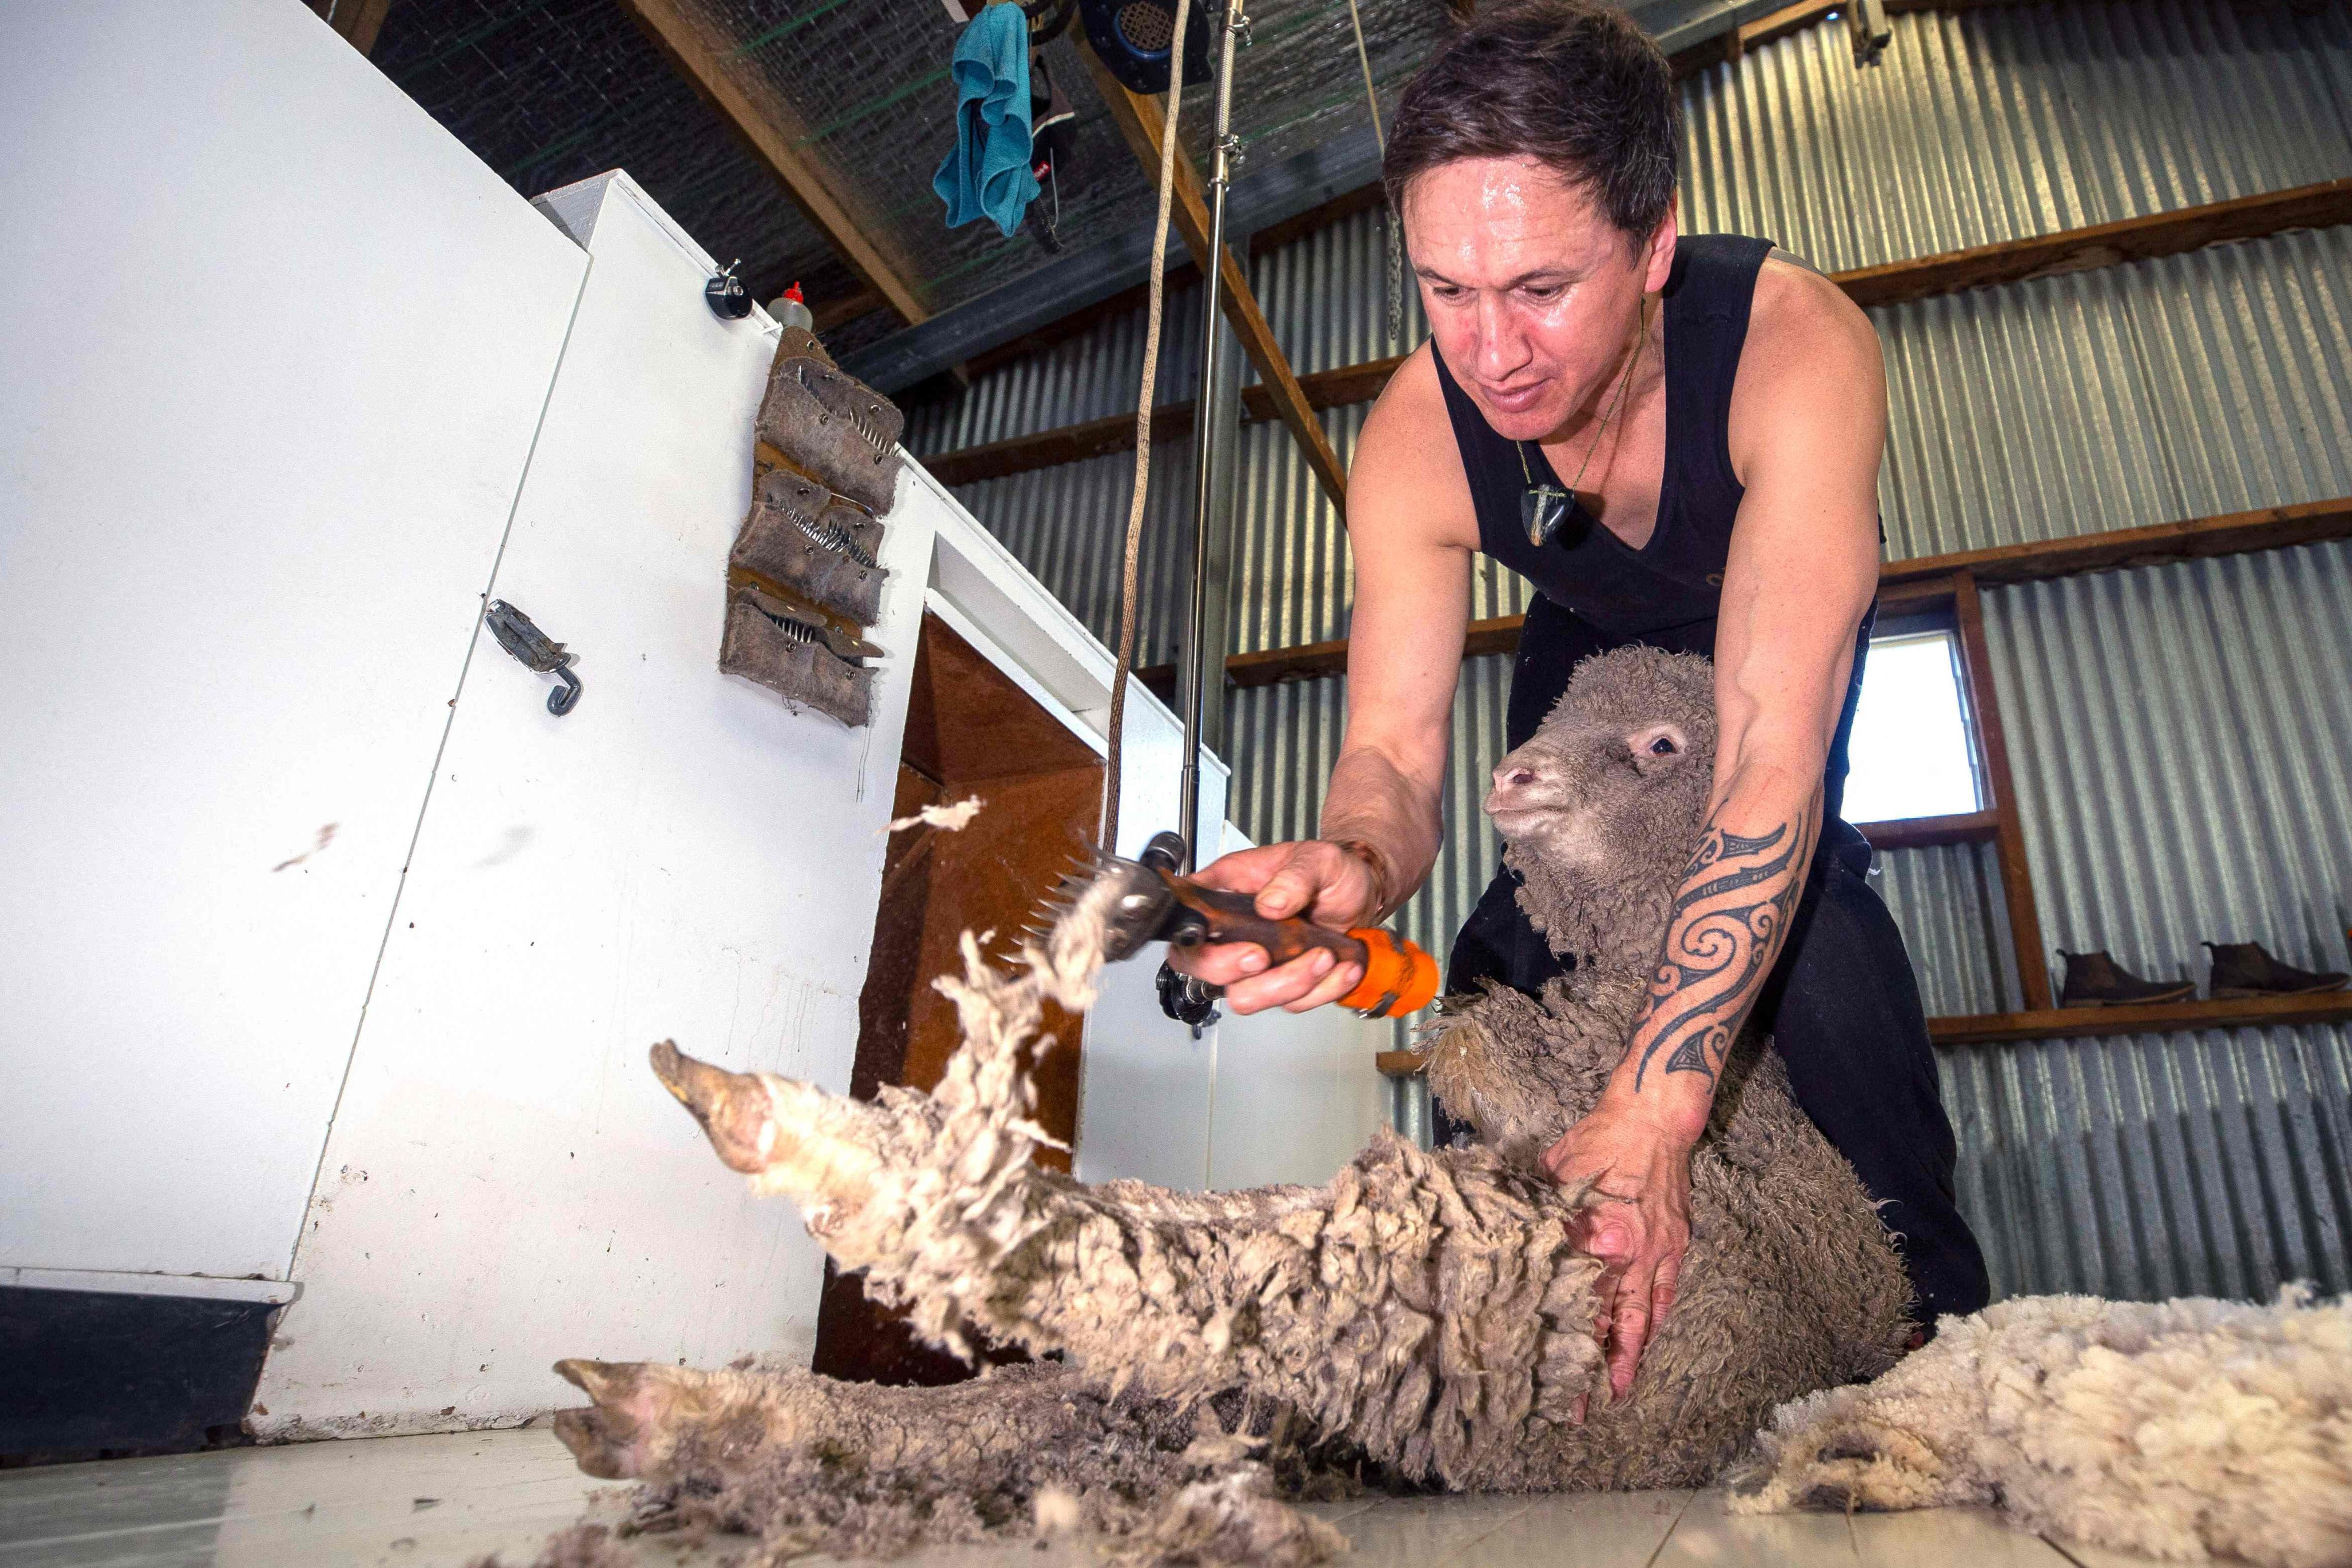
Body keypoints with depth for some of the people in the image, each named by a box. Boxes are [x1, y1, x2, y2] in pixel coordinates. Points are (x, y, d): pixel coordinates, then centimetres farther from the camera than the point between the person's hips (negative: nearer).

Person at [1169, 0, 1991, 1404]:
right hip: (1594, 631, 3)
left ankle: (1936, 1327, -9)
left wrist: (1655, 1108, -54)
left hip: (1787, 626, -2)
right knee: (1524, 923, -6)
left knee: (1797, 873, -26)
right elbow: (1394, 749, -33)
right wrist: (1357, 864, -59)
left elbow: (1772, 757, -48)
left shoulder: (1797, 347, -42)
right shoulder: (1414, 442, -33)